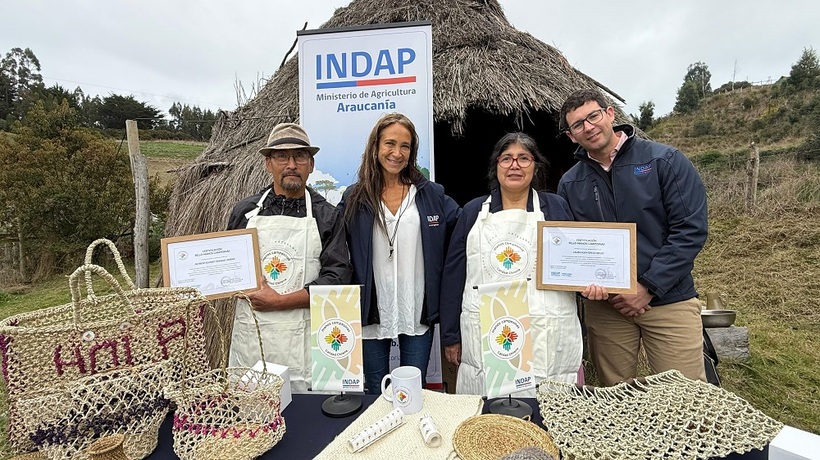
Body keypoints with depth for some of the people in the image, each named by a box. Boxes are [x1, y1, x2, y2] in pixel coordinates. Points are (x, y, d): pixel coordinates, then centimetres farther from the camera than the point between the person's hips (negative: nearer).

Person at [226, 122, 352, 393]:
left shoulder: (326, 216, -1)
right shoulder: (245, 211, 8)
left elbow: (336, 278, -9)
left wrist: (279, 301, -13)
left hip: (301, 339, -2)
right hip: (249, 333, 3)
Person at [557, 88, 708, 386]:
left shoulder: (664, 160, -4)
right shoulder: (570, 183, 4)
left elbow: (691, 229, -9)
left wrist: (649, 287, -14)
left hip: (669, 300, -2)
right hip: (604, 307, 2)